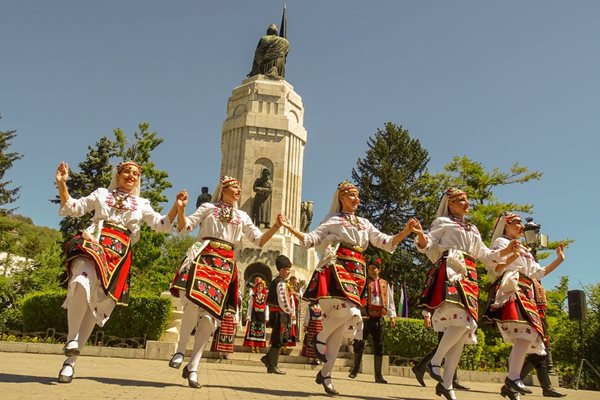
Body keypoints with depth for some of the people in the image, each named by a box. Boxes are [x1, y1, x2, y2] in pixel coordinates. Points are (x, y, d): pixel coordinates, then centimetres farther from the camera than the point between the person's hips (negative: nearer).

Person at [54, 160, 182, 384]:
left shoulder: (141, 204, 22)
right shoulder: (102, 193, 21)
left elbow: (162, 225, 15)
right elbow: (72, 208, 18)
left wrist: (177, 207, 0)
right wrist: (62, 184, 6)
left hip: (119, 254, 2)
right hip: (93, 243, -2)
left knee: (99, 304, -2)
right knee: (82, 284, -32)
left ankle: (71, 360, 6)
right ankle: (71, 339, -13)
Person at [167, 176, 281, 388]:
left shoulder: (242, 217, 21)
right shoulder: (208, 207, 13)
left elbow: (259, 240, 17)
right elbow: (184, 226, 6)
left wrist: (276, 227, 2)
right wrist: (181, 209, -13)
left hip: (225, 265, 3)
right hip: (203, 258, -3)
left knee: (211, 314, -4)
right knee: (194, 302, -27)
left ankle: (193, 367, 3)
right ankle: (180, 350, -6)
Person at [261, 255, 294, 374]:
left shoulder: (274, 282, 16)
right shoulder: (281, 283, -16)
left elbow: (269, 299, 20)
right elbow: (283, 302, -22)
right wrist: (290, 311, -7)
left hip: (275, 313, 10)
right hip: (280, 314, -10)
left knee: (283, 339, 17)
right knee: (278, 341, -3)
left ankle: (268, 358, 18)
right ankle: (272, 366, 3)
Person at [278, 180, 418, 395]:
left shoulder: (364, 224, 22)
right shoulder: (332, 220, 9)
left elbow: (387, 243, 15)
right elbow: (310, 239, 4)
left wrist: (406, 231, 0)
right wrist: (289, 228, -10)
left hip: (355, 273, 5)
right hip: (336, 269, -5)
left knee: (342, 327, 4)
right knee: (349, 310, -29)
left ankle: (325, 374, 13)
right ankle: (320, 339, -3)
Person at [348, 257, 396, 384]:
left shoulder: (385, 284, 14)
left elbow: (390, 300, 15)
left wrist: (392, 316, 9)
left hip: (379, 317, 2)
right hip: (365, 316, -2)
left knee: (379, 346, 5)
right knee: (359, 342, -6)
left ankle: (378, 375, 11)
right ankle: (355, 368, 14)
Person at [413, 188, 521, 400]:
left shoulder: (473, 230, 30)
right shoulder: (442, 222, 11)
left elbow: (485, 255, 32)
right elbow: (428, 245, -1)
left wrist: (506, 251, 18)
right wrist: (421, 236, -24)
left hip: (468, 276, 7)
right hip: (449, 271, -7)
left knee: (464, 326, -3)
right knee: (461, 320, -27)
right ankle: (435, 361, -12)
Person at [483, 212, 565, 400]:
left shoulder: (525, 251, 33)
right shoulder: (500, 241, 8)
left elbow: (539, 273, 31)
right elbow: (493, 269, -5)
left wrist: (559, 259, 33)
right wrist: (509, 259, -23)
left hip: (525, 293, 9)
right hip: (510, 290, -9)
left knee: (524, 336, -3)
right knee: (527, 329, -27)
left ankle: (510, 384, -2)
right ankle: (514, 378, -36)